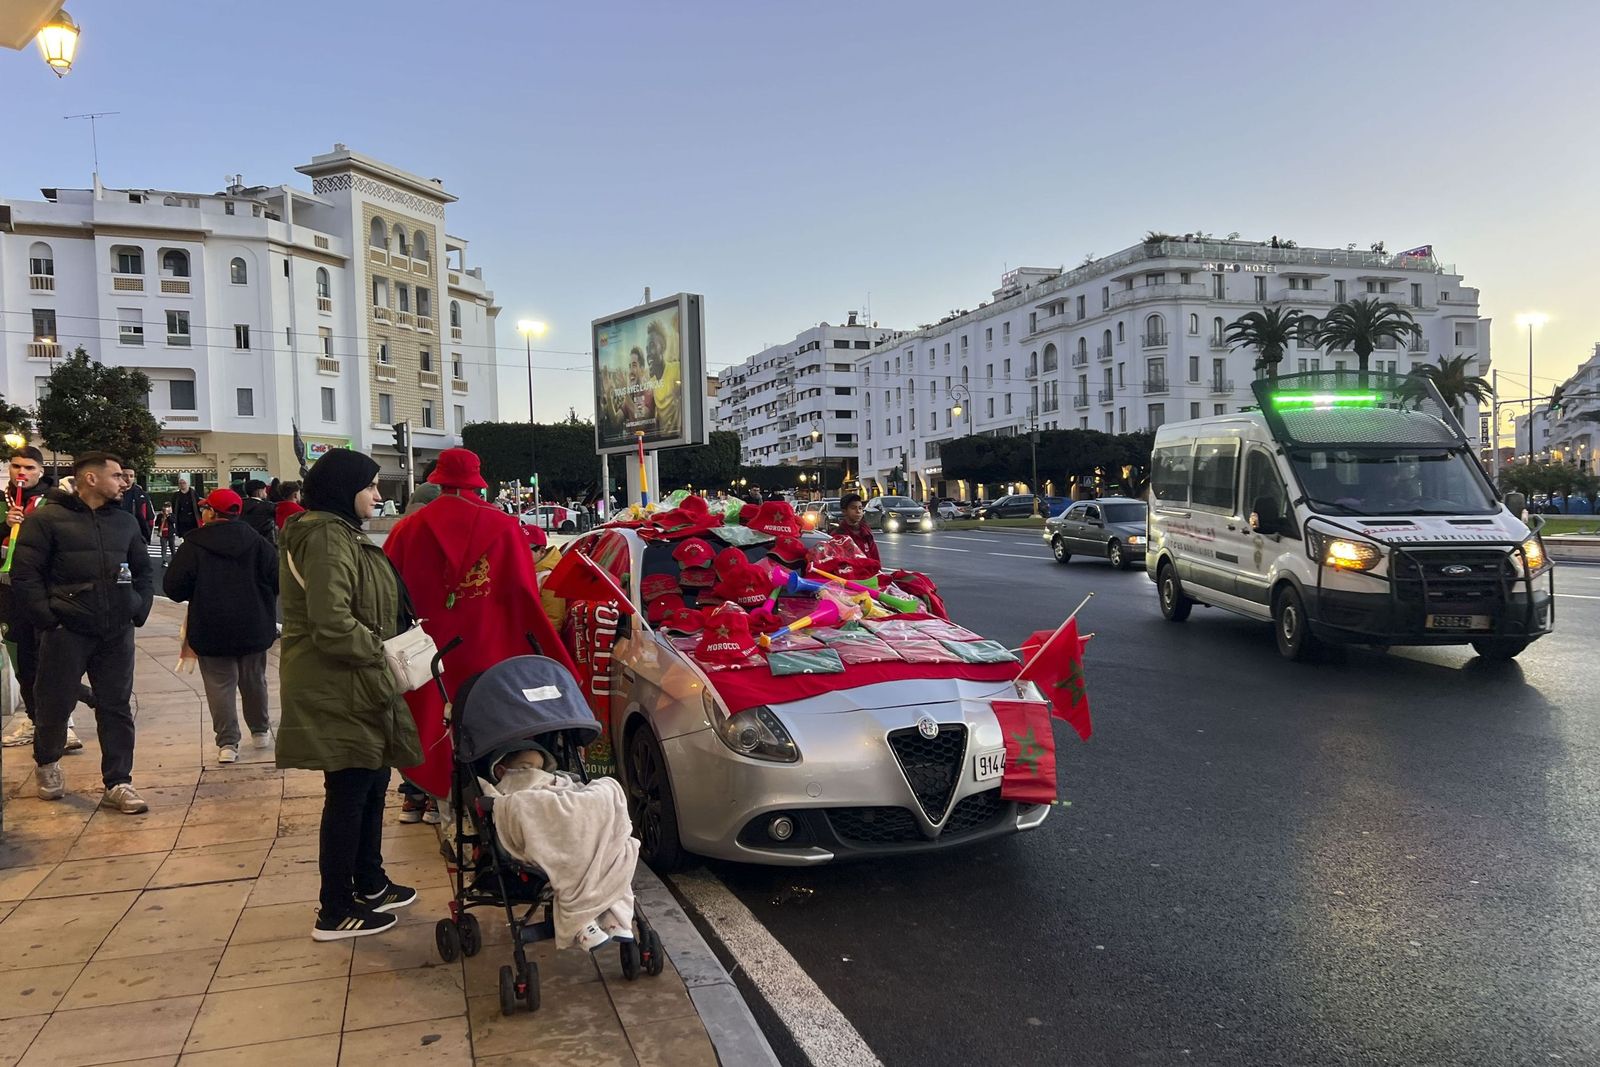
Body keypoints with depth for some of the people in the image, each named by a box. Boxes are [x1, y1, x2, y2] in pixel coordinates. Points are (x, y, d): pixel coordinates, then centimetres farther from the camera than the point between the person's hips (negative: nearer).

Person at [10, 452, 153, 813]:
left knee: (117, 707, 4)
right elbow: (24, 574, -7)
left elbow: (143, 570, 21)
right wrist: (48, 617, -13)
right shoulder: (47, 519, -3)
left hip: (117, 633, 4)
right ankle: (46, 763, 36)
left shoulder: (124, 521, 13)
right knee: (56, 703, 8)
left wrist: (140, 610, 8)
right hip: (67, 632, -4)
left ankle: (118, 784, 9)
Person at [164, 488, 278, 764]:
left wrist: (195, 594, 11)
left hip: (211, 630, -3)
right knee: (253, 680, 18)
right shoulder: (256, 542, -1)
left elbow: (173, 588, -11)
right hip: (253, 628, 3)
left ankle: (227, 743, 1)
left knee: (220, 684, 4)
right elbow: (277, 580, -3)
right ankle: (260, 731, 31)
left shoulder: (193, 545, -9)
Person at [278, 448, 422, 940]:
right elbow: (332, 625, -27)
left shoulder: (341, 534, 16)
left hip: (354, 687, 11)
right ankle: (335, 911, 11)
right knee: (348, 793, -1)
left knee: (372, 784, 19)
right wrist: (384, 653, -15)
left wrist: (388, 649, 13)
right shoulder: (326, 538, -19)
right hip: (338, 691, -11)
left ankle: (369, 883, 33)